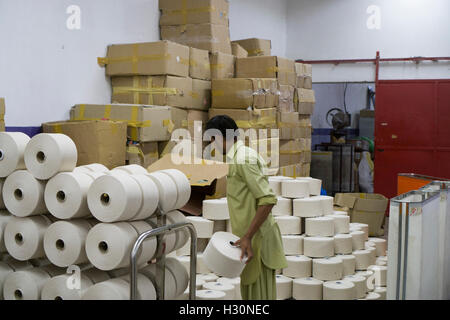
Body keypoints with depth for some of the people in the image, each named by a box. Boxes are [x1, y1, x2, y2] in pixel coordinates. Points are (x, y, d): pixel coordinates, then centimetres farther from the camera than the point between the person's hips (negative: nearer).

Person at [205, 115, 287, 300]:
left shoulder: (243, 160, -16)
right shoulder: (244, 155, 15)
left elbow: (268, 200, -24)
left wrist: (247, 237, -25)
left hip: (255, 238, -10)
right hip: (251, 237, 10)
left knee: (258, 294, -3)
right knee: (249, 292, 16)